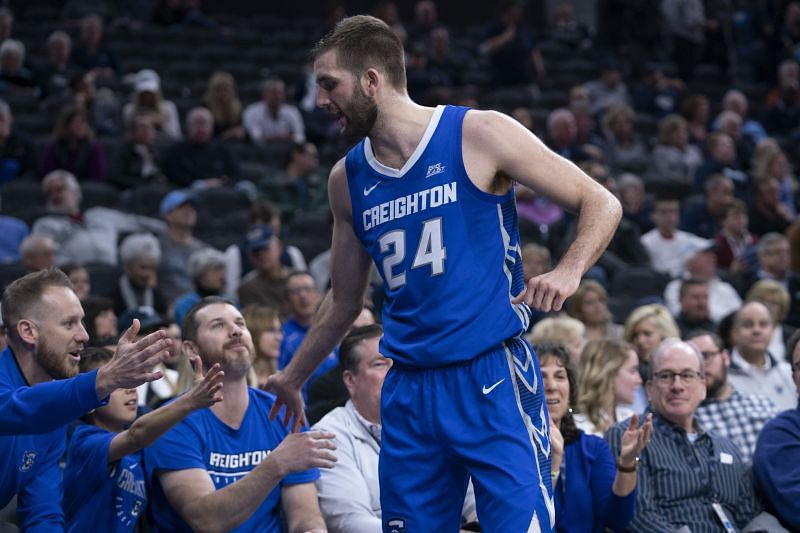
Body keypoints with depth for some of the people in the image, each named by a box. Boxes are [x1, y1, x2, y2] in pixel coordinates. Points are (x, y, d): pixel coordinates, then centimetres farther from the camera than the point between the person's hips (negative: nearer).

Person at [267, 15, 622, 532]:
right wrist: (292, 378, 31)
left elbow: (602, 204, -3)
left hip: (492, 375, -5)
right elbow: (344, 302, 25)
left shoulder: (479, 134, -6)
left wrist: (568, 272, -21)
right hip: (409, 390, 5)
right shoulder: (347, 179, 10)